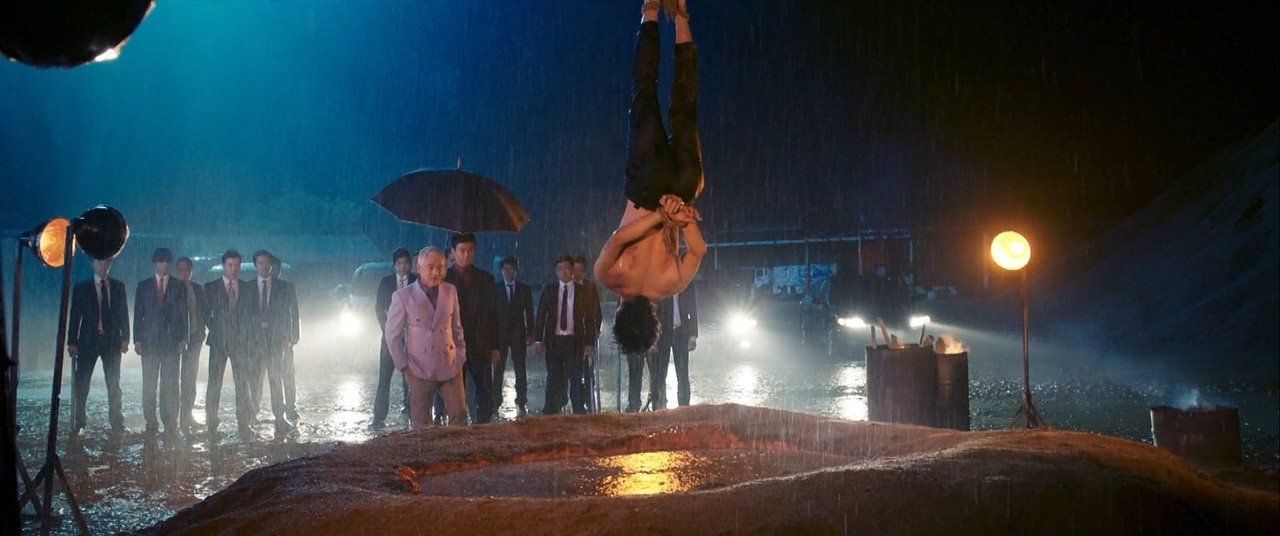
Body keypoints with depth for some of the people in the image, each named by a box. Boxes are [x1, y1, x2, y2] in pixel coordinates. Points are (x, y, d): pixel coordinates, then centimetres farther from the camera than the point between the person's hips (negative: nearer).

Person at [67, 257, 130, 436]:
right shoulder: (82, 287, 5)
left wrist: (125, 338, -1)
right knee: (81, 383, -3)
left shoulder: (118, 286, 9)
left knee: (113, 384, 4)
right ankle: (77, 422, 5)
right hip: (88, 341, -1)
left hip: (112, 341, 1)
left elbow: (124, 313, 7)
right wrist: (72, 342, -5)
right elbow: (75, 316, 2)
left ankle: (117, 424, 8)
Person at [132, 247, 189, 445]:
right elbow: (138, 314, 9)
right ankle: (151, 424, 7)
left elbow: (183, 315, 7)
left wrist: (183, 339, -3)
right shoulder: (143, 286, 11)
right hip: (149, 341, 1)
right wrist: (137, 339, 0)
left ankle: (170, 427, -6)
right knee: (149, 385, 1)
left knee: (170, 386, -6)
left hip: (172, 342, -1)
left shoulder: (179, 287, 10)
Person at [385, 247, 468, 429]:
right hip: (420, 370, -3)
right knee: (420, 424, 5)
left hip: (449, 368, 3)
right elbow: (392, 335, 0)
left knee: (459, 415, 2)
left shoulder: (450, 291, 5)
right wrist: (404, 366, -4)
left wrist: (460, 357, 6)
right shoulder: (403, 296, -5)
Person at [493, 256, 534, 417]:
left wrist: (530, 334, 0)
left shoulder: (525, 289, 9)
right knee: (498, 370, -1)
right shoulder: (496, 289, 5)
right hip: (500, 334, -1)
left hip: (518, 334, 1)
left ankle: (521, 405, 4)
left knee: (520, 370, 0)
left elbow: (529, 313, 8)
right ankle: (496, 404, 3)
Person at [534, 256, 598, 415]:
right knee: (554, 378, 3)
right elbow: (540, 316, 7)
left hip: (575, 340, -1)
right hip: (554, 340, 1)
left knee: (576, 378, 1)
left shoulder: (581, 291, 5)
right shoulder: (548, 290, 7)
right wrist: (538, 340, -2)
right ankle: (551, 411, 9)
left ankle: (579, 410, 9)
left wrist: (589, 343, -2)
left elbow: (587, 318, 4)